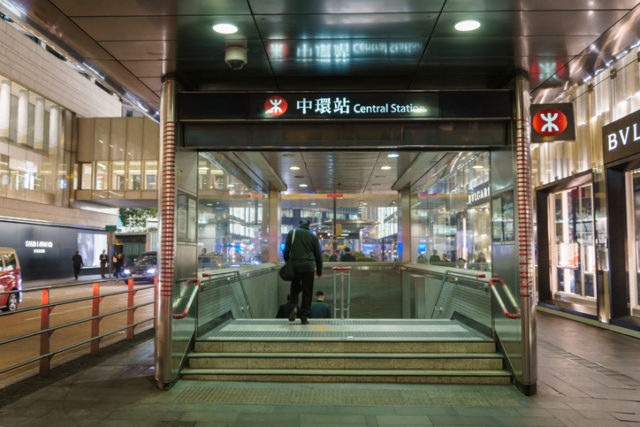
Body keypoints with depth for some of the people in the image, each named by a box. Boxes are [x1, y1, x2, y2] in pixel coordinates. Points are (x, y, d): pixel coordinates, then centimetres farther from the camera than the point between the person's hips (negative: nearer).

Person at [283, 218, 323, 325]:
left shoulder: (292, 233, 8)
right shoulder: (313, 236, 9)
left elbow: (286, 250, 2)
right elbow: (318, 255, 11)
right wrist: (319, 271, 17)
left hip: (295, 265, 1)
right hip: (308, 266, 0)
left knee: (295, 288, 16)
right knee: (307, 291, 5)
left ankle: (294, 307, -8)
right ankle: (304, 316, 5)